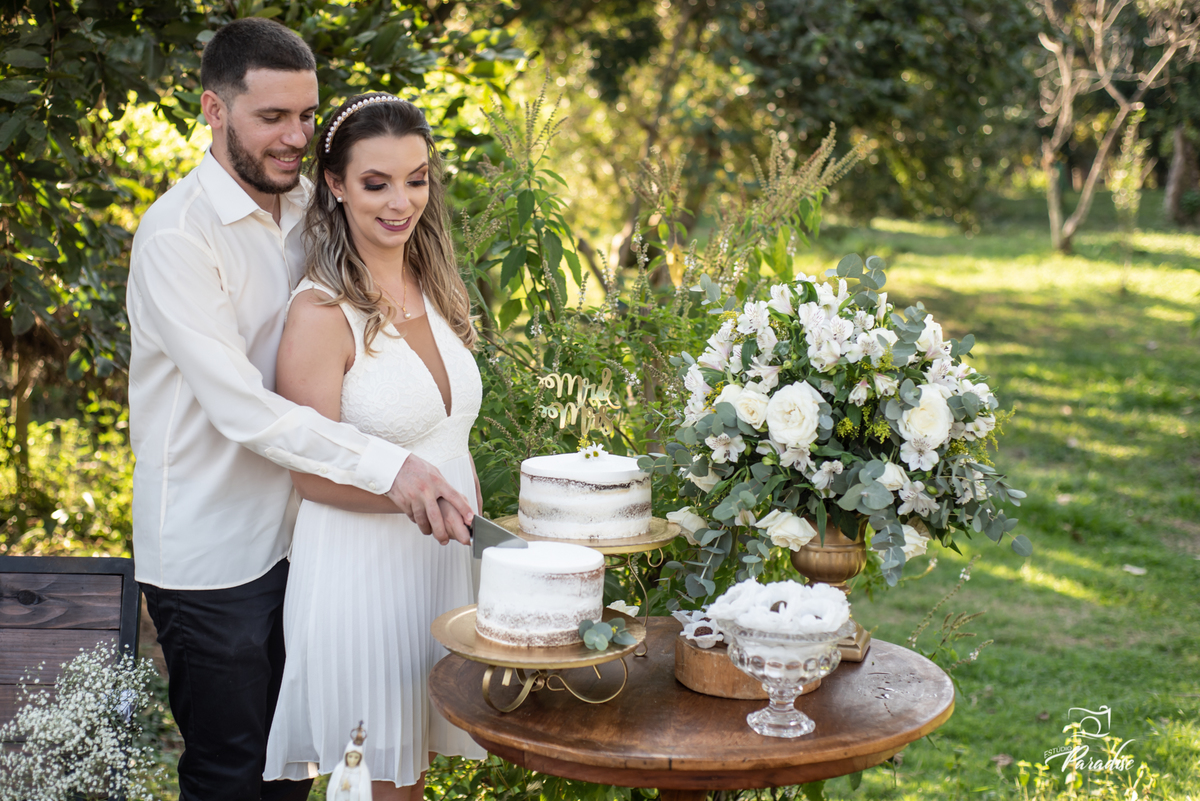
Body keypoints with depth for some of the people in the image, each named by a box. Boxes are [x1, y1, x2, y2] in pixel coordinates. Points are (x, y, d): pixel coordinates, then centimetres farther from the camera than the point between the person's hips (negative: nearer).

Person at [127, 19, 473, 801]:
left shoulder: (306, 207, 6)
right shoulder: (178, 234, -17)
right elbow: (241, 408, -25)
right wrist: (385, 465, -31)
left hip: (292, 537, 7)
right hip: (212, 554, -7)